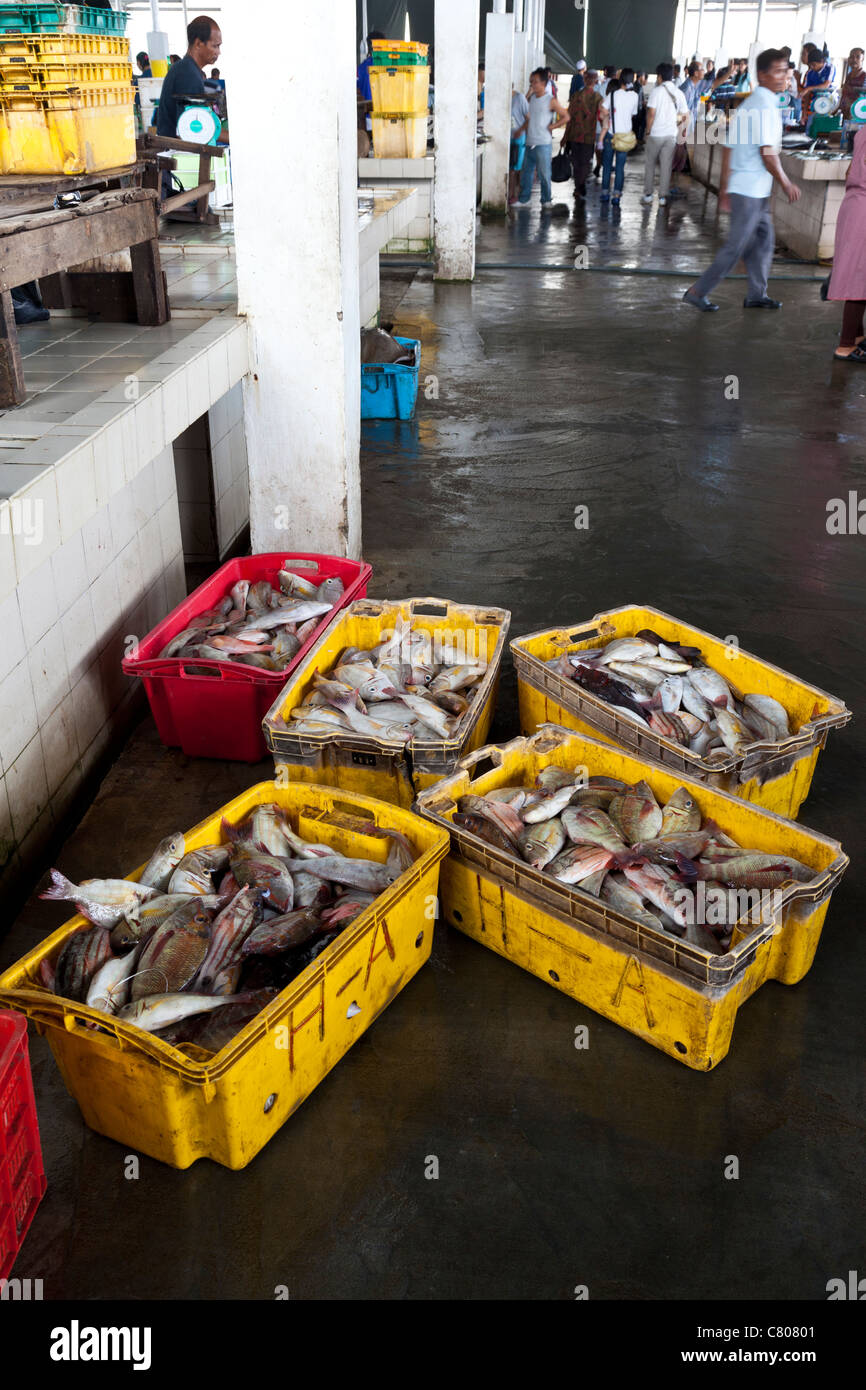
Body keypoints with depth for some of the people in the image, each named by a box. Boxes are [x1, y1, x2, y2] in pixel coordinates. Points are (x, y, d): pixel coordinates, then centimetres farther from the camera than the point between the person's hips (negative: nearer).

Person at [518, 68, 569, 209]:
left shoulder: (551, 101, -7)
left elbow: (565, 117, -4)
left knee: (544, 174, -1)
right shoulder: (532, 98, 12)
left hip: (543, 144, -6)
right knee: (526, 172, 8)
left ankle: (546, 200, 10)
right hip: (529, 143, 6)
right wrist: (526, 128, 12)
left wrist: (551, 127, -8)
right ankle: (523, 199, 16)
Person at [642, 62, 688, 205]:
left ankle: (648, 194, 13)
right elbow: (685, 116, 5)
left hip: (655, 134, -3)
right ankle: (662, 197, 7)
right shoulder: (679, 93, 5)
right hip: (671, 134, 3)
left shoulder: (656, 91, -9)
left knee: (650, 164, 11)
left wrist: (648, 130, -4)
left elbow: (651, 113, -14)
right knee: (666, 166, 7)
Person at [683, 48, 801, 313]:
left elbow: (728, 148, 14)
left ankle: (757, 295, 19)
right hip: (751, 189, -10)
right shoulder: (766, 105, -15)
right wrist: (786, 184, -9)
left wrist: (724, 188, 16)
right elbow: (768, 154, -20)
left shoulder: (748, 104, 13)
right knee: (736, 246, -5)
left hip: (752, 190, 10)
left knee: (764, 238, 14)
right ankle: (698, 291, -1)